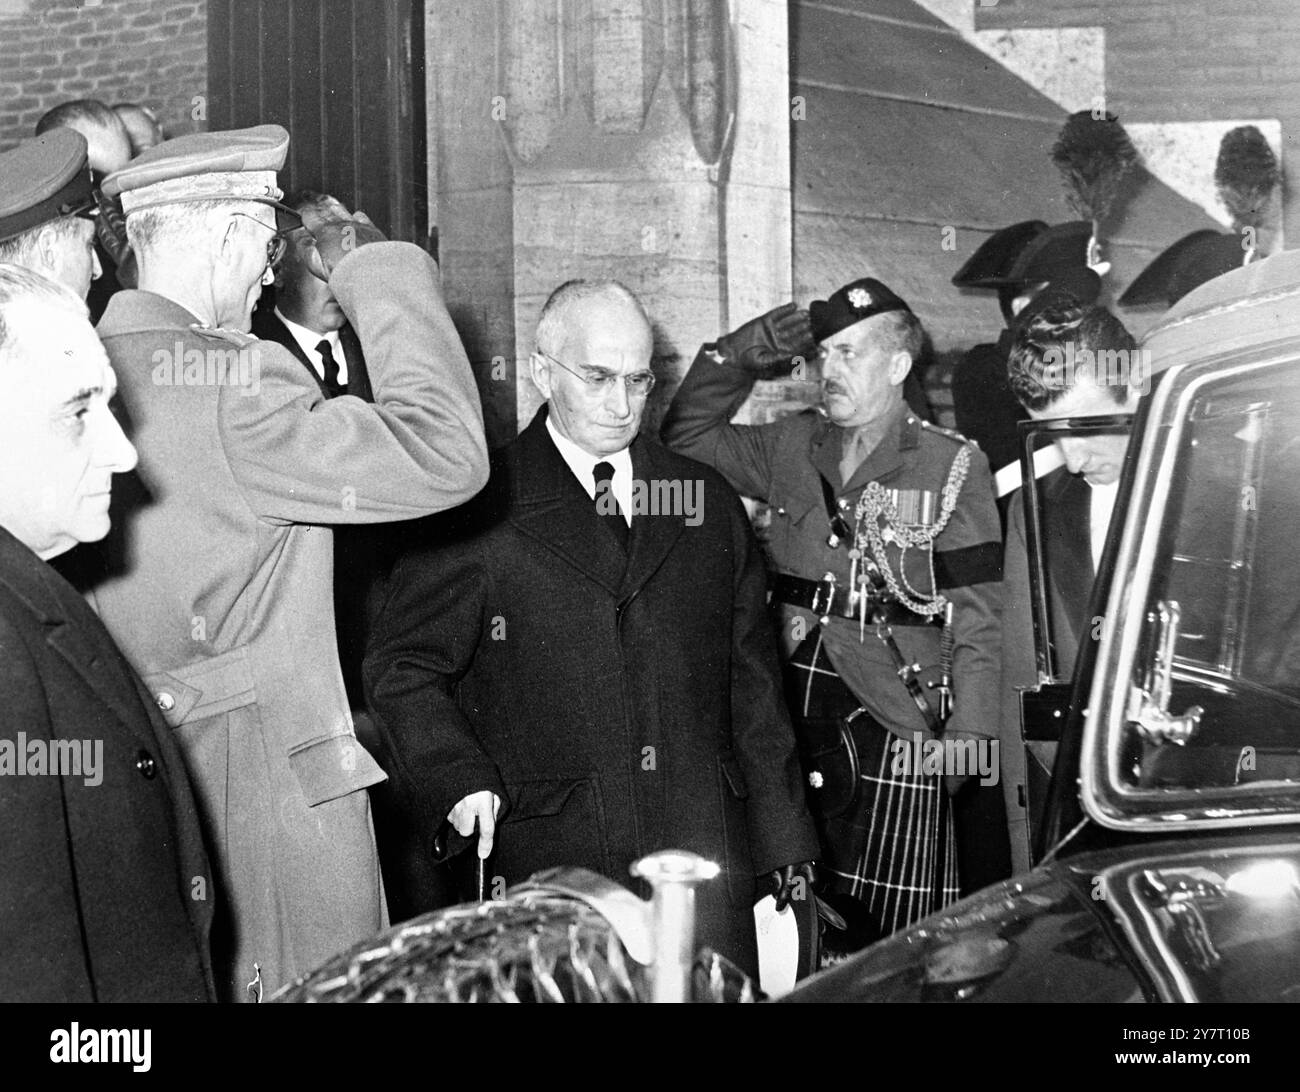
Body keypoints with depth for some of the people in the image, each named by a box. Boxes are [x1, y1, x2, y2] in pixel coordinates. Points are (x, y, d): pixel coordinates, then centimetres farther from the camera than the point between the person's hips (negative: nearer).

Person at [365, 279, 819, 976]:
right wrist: (459, 778, -16)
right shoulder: (480, 508, -1)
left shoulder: (709, 502, 11)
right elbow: (403, 666, 0)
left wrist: (784, 842, 12)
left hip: (706, 851, 3)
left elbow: (752, 679, 14)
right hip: (549, 856, -3)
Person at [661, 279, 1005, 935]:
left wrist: (967, 739, -13)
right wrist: (737, 359, 5)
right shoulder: (792, 447, 12)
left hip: (895, 728, -4)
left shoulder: (953, 467, -1)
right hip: (793, 718, 4)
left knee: (895, 941, -4)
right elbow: (686, 435, 20)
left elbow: (975, 618, -4)